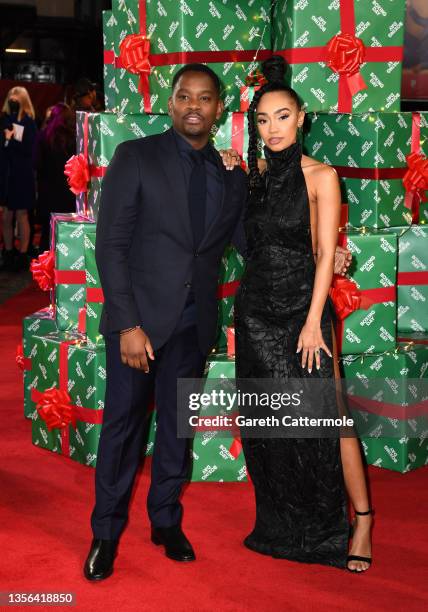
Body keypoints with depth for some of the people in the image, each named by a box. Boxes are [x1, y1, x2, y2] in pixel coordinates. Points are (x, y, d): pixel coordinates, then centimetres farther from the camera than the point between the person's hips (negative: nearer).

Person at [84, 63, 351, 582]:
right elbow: (110, 244, -10)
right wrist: (129, 324, -17)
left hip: (194, 322, 4)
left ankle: (166, 521, 30)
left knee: (178, 424, 14)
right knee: (123, 423, 4)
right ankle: (106, 533, 19)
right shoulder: (136, 157, -6)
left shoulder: (230, 176, 7)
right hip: (140, 316, -4)